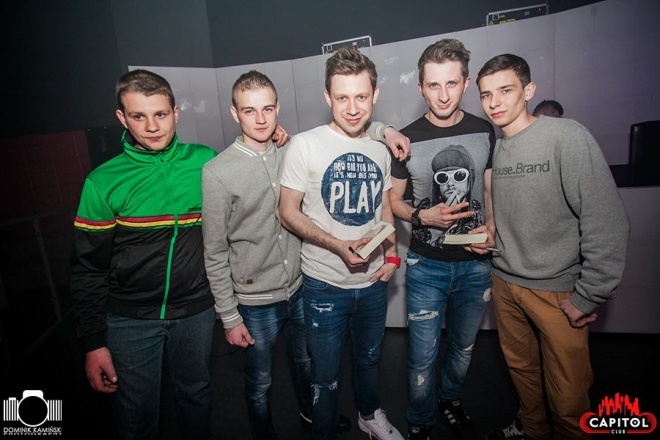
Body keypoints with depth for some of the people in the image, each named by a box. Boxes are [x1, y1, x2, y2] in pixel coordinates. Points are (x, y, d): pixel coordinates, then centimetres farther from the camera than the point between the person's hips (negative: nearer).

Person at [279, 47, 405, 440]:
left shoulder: (379, 149, 3)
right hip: (325, 285, -4)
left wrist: (391, 252, -1)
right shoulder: (305, 145, -13)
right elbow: (289, 211, -12)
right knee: (326, 376, 12)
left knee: (369, 358, 27)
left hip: (374, 281, 5)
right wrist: (338, 245, -23)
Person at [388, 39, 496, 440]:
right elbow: (394, 200, 0)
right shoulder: (407, 140, -8)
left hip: (475, 264, 3)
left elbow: (490, 191, 10)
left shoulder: (485, 132, 0)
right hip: (427, 265, -2)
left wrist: (491, 228, -8)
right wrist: (423, 216, -19)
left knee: (463, 346, 22)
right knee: (424, 356, 7)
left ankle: (452, 401, 50)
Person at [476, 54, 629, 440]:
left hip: (558, 291, -5)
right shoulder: (491, 147, 4)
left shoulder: (567, 136, -13)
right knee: (521, 367, 23)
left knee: (567, 397, 8)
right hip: (505, 282, 5)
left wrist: (588, 297, -15)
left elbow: (608, 223, -16)